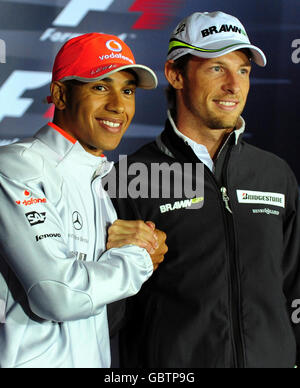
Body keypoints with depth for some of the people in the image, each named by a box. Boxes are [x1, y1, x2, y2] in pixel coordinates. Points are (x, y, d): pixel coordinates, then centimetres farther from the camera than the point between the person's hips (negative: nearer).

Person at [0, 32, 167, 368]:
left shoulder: (103, 179, 10)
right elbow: (59, 296, -24)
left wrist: (116, 248, -6)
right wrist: (138, 258, -10)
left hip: (95, 359, 7)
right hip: (32, 359, -7)